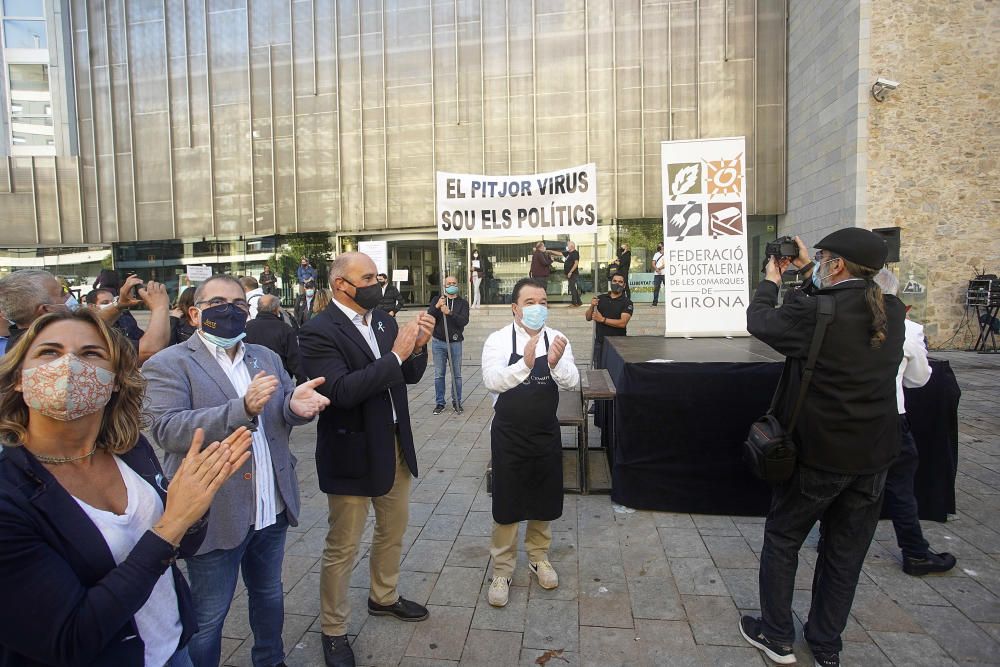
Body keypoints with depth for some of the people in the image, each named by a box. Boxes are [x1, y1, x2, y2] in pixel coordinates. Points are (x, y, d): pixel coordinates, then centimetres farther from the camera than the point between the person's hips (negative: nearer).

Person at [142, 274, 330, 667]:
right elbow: (166, 428, -22)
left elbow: (283, 408, 3)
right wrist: (243, 407, -34)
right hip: (216, 514, -6)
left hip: (272, 509, 6)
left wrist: (296, 404, -22)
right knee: (209, 617, 13)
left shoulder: (266, 358, 10)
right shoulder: (168, 365, -10)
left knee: (268, 594, 25)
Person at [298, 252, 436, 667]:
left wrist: (418, 346, -12)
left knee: (393, 530, 23)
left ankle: (383, 597, 48)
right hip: (353, 453, -7)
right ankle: (333, 630, 30)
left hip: (395, 446, 7)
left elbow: (410, 376, 7)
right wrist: (395, 355, -29)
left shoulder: (384, 321, 3)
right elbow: (342, 390, -29)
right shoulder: (319, 332, -17)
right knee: (342, 547, 9)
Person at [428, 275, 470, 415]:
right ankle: (439, 402, 13)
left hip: (455, 342, 0)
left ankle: (456, 402, 17)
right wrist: (436, 307, -21)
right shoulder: (437, 300, 8)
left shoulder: (463, 303, 4)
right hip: (438, 342, 1)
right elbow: (428, 317, -4)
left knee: (456, 374, 5)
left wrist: (450, 313, -25)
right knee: (439, 374, 4)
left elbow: (464, 320, -12)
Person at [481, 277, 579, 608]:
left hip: (546, 433, 3)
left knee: (544, 500, 17)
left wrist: (555, 363, -33)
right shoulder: (498, 340, -11)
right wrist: (525, 364, -40)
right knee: (506, 504, 7)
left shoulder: (557, 340, -2)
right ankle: (502, 570, 26)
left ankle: (538, 557, 41)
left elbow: (572, 381, -12)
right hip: (509, 435, -3)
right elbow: (492, 381, -24)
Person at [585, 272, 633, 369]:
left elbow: (623, 323, -15)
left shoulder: (627, 302, -2)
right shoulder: (600, 298, 8)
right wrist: (592, 306, -11)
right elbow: (588, 318, 7)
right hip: (600, 342, 3)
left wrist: (602, 319, -16)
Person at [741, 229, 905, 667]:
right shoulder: (892, 312, -2)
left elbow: (759, 321, -5)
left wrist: (770, 280, 11)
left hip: (817, 453, -5)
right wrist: (807, 271, 17)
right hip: (874, 454, 6)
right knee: (845, 553, 17)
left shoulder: (811, 311, -21)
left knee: (782, 540, 14)